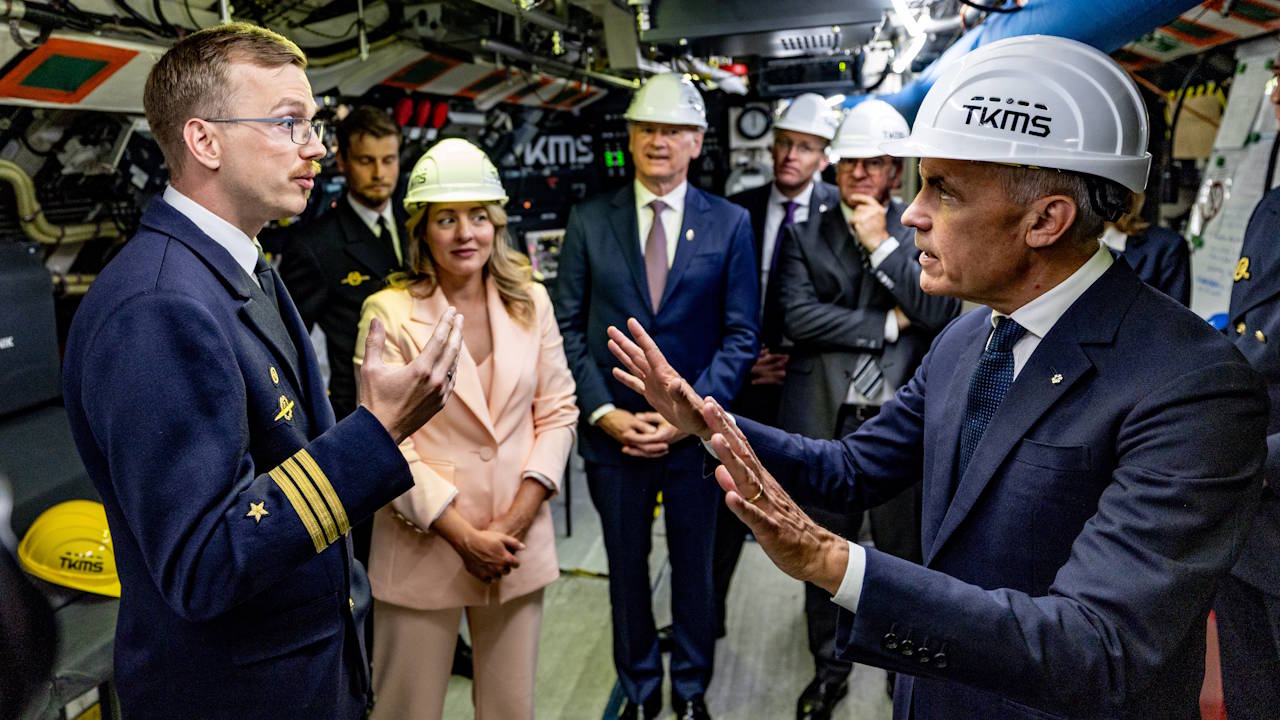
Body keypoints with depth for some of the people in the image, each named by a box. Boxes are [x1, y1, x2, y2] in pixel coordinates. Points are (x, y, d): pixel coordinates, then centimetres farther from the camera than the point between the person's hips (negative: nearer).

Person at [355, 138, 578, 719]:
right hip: (424, 547, -2)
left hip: (518, 545, 3)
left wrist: (512, 524, -6)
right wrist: (466, 537, -12)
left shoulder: (531, 301, 3)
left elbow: (557, 412, 3)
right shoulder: (388, 312, -7)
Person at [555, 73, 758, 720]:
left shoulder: (730, 223, -2)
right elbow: (568, 326, -1)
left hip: (695, 430, 0)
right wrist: (604, 412, -10)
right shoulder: (589, 219, 0)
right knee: (627, 567, 16)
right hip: (612, 429, 1)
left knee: (694, 566, 15)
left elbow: (739, 336, -3)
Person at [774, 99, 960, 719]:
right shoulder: (807, 234, 2)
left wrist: (882, 244, -14)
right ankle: (830, 667, 37)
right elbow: (798, 317, -11)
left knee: (905, 557, 13)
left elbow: (943, 311, -11)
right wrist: (888, 324, -11)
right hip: (824, 421, 1)